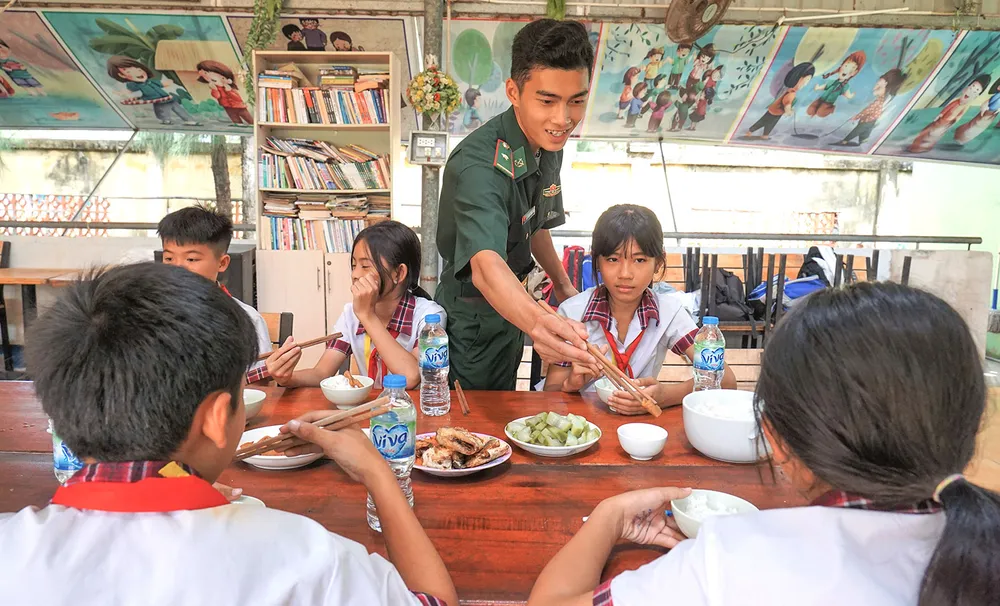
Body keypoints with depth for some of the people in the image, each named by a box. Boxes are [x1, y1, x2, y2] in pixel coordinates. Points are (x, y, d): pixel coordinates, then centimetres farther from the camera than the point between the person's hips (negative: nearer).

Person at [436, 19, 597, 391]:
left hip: (511, 309, 8)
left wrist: (563, 285, 15)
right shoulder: (480, 164, -32)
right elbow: (486, 267, -48)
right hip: (472, 322, -7)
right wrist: (537, 322, -66)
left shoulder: (549, 144, -5)